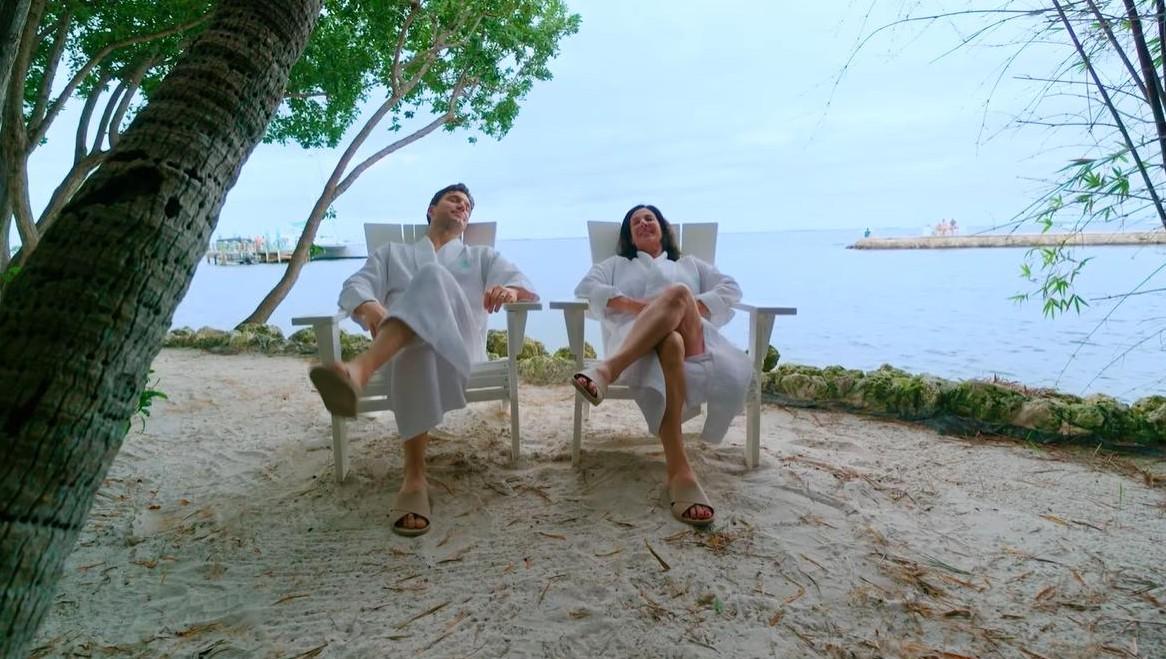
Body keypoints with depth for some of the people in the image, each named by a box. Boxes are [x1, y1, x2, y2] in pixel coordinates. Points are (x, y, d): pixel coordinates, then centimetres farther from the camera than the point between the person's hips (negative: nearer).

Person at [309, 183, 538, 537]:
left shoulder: (482, 256, 33)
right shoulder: (391, 253, 33)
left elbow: (527, 288, 12)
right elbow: (353, 288, 12)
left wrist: (508, 291, -17)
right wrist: (370, 308, -17)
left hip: (460, 345, 0)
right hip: (397, 346, 1)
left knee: (432, 276, -34)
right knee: (418, 344, -42)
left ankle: (360, 369, -60)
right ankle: (414, 479, -47)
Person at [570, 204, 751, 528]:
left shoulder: (690, 264, 40)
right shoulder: (616, 265, 37)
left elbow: (731, 289, 22)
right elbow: (586, 289, 15)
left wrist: (693, 307, -1)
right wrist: (636, 304, -4)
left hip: (691, 336, 2)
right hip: (635, 338, -1)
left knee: (677, 293, -36)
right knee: (670, 343, -42)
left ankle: (609, 369, -51)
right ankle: (680, 472, -54)